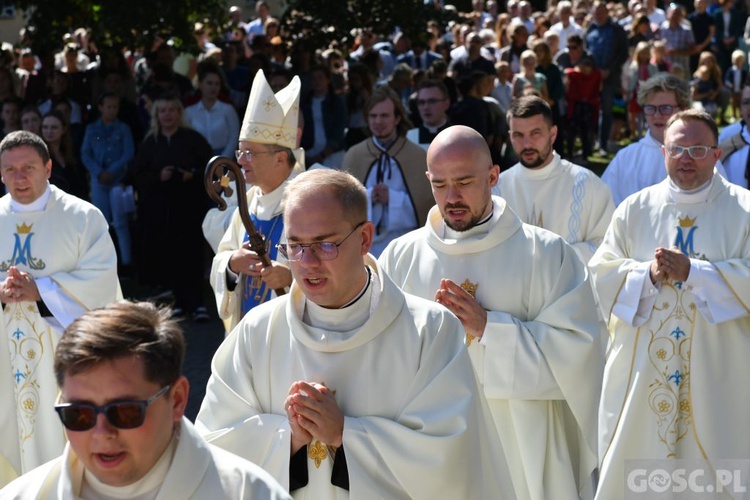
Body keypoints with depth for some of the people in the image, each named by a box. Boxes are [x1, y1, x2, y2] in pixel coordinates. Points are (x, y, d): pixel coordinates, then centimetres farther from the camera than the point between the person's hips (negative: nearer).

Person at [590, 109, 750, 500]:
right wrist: (647, 274, -15)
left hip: (716, 377, -2)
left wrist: (693, 271, -19)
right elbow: (600, 274, 1)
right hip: (640, 374, 2)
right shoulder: (635, 209, 7)